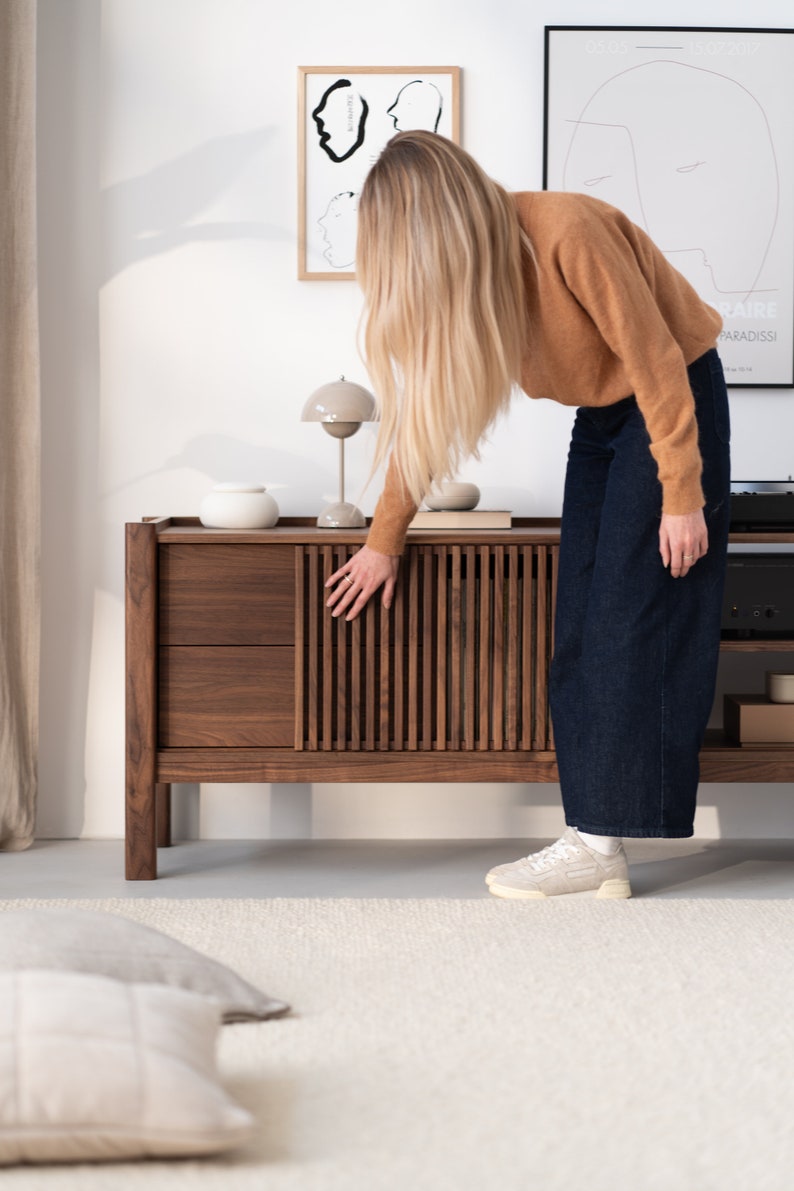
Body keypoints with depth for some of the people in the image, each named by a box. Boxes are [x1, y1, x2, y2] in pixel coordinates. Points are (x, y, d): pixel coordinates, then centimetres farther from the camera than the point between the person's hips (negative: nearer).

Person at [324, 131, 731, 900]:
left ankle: (597, 844, -10)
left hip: (675, 397, -8)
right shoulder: (451, 275, -3)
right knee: (581, 630, -1)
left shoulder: (567, 232, -27)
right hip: (601, 415, 8)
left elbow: (655, 357, -24)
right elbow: (422, 410, 3)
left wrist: (683, 495, -22)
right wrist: (384, 541, 5)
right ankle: (601, 854, -2)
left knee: (633, 620, -12)